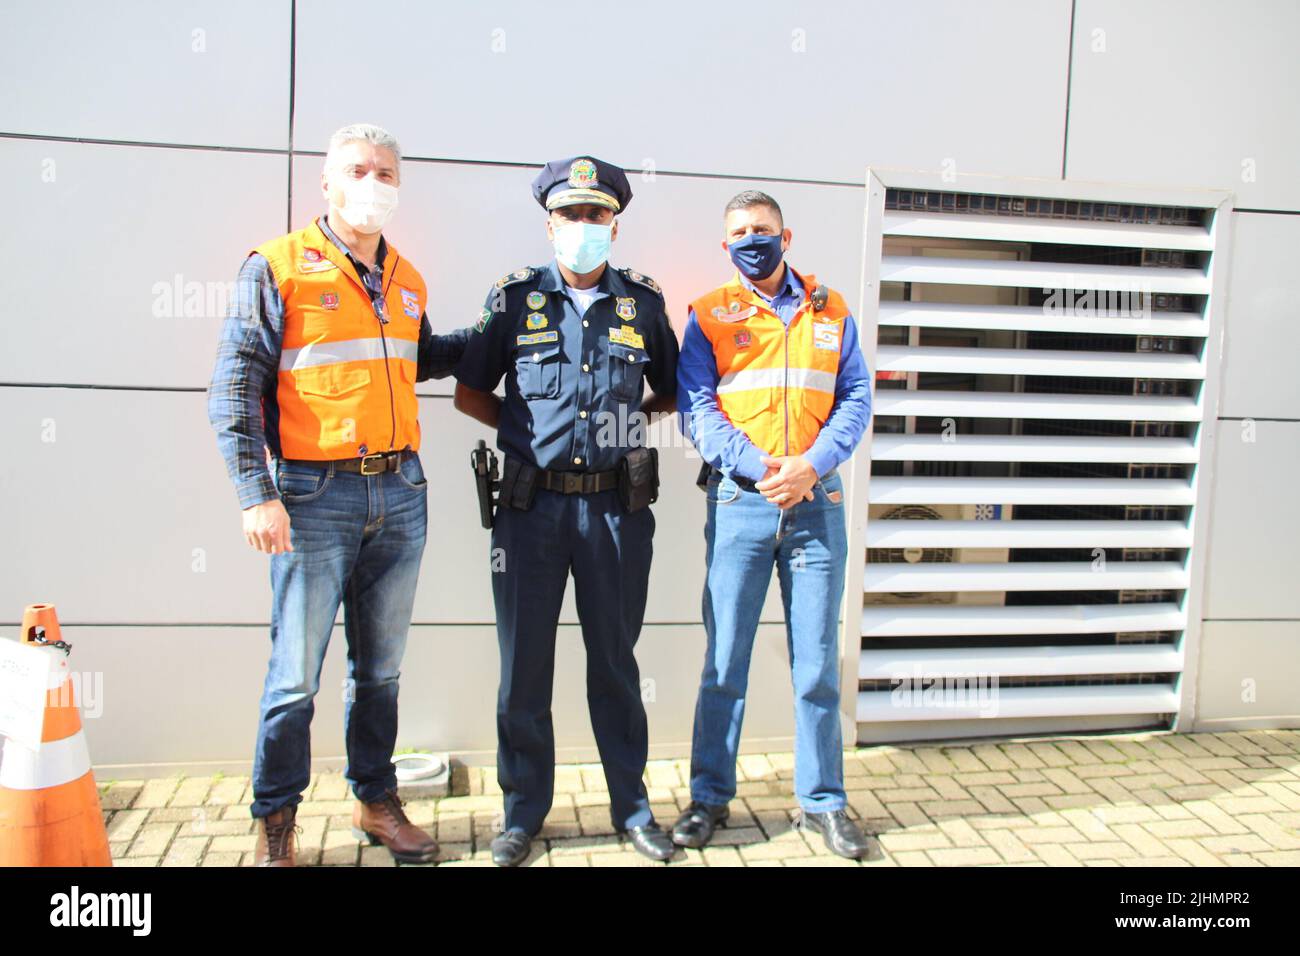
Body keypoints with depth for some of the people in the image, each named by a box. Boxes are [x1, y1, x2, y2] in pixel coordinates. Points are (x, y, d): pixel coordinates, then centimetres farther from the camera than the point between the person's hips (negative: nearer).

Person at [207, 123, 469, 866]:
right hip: (317, 496, -5)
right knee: (297, 672, 2)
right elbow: (235, 386, -8)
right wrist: (256, 495, -16)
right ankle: (276, 821, 21)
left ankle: (377, 802, 29)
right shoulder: (278, 266, -3)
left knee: (381, 666, 14)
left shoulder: (407, 280, 13)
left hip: (400, 492, 5)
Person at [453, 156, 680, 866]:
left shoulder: (644, 302, 7)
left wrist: (629, 411, 4)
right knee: (524, 663, 6)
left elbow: (674, 392, 19)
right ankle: (523, 812, 22)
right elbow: (468, 392, 11)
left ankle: (631, 806, 24)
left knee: (615, 660, 10)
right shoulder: (515, 299, 4)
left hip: (617, 506, 1)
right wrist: (526, 426, 2)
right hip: (533, 505, 0)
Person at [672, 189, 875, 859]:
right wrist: (757, 467, -15)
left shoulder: (830, 312, 12)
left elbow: (856, 400, 6)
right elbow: (695, 408, -3)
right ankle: (710, 796, 20)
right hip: (738, 504, -1)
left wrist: (810, 465, -11)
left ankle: (822, 801, 21)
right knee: (724, 659, 5)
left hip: (816, 503, 2)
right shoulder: (709, 315, 6)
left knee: (817, 660, 7)